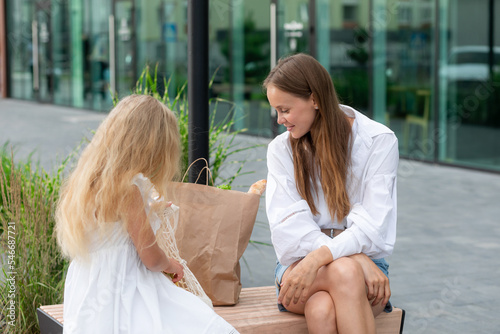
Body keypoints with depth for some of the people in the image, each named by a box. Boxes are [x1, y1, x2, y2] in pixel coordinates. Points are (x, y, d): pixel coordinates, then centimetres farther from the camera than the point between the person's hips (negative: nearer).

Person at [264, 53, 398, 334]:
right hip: (300, 263, 1)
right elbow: (289, 224, -6)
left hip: (361, 256, -1)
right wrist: (358, 261, -20)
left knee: (322, 310, -37)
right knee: (346, 270, -36)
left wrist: (319, 257, -25)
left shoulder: (379, 141, -1)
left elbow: (373, 226, -9)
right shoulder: (281, 149, 8)